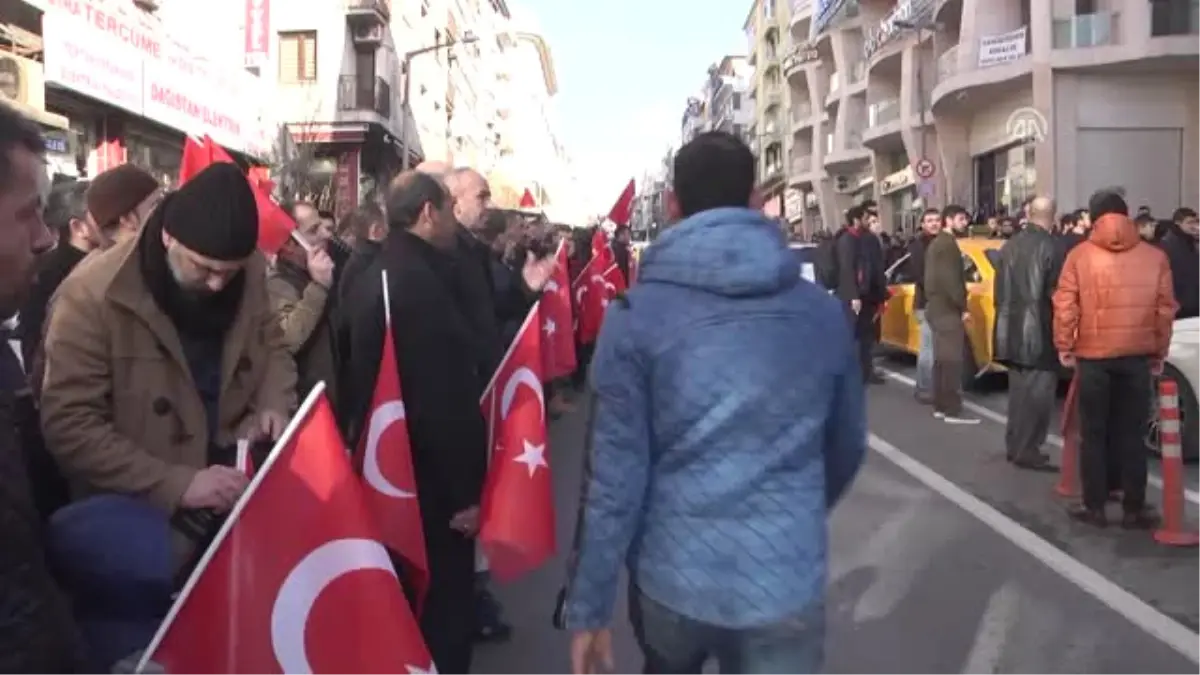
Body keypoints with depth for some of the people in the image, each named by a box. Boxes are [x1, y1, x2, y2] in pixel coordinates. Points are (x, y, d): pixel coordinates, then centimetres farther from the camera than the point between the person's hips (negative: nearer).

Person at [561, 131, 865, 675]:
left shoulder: (638, 315, -9)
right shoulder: (823, 313, 0)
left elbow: (615, 472, -12)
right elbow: (847, 446, 11)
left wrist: (587, 607, -3)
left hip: (673, 579, 0)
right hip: (788, 585, 0)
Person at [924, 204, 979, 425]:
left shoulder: (937, 243, 18)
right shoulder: (948, 244, -15)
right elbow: (951, 280, -22)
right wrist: (963, 307, -16)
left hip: (937, 307, 11)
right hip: (947, 309, -11)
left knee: (942, 359, 13)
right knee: (952, 360, -9)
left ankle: (941, 406, 16)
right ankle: (953, 410, -8)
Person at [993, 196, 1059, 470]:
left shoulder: (1009, 246, 7)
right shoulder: (1050, 247, -13)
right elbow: (1055, 293, -14)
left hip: (1011, 331, 7)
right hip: (1039, 333, -7)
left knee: (1018, 390, 16)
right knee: (1037, 393, -1)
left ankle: (1014, 446, 21)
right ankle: (1027, 451, 0)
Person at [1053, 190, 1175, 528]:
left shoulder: (1080, 254, -2)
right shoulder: (1155, 256, 2)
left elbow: (1064, 305, -5)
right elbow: (1165, 308, 3)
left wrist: (1064, 346, 4)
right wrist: (1160, 351, 12)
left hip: (1093, 354, -1)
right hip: (1138, 355, 1)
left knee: (1093, 433, 7)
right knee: (1131, 434, 8)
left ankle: (1094, 506, 10)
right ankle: (1134, 508, 11)